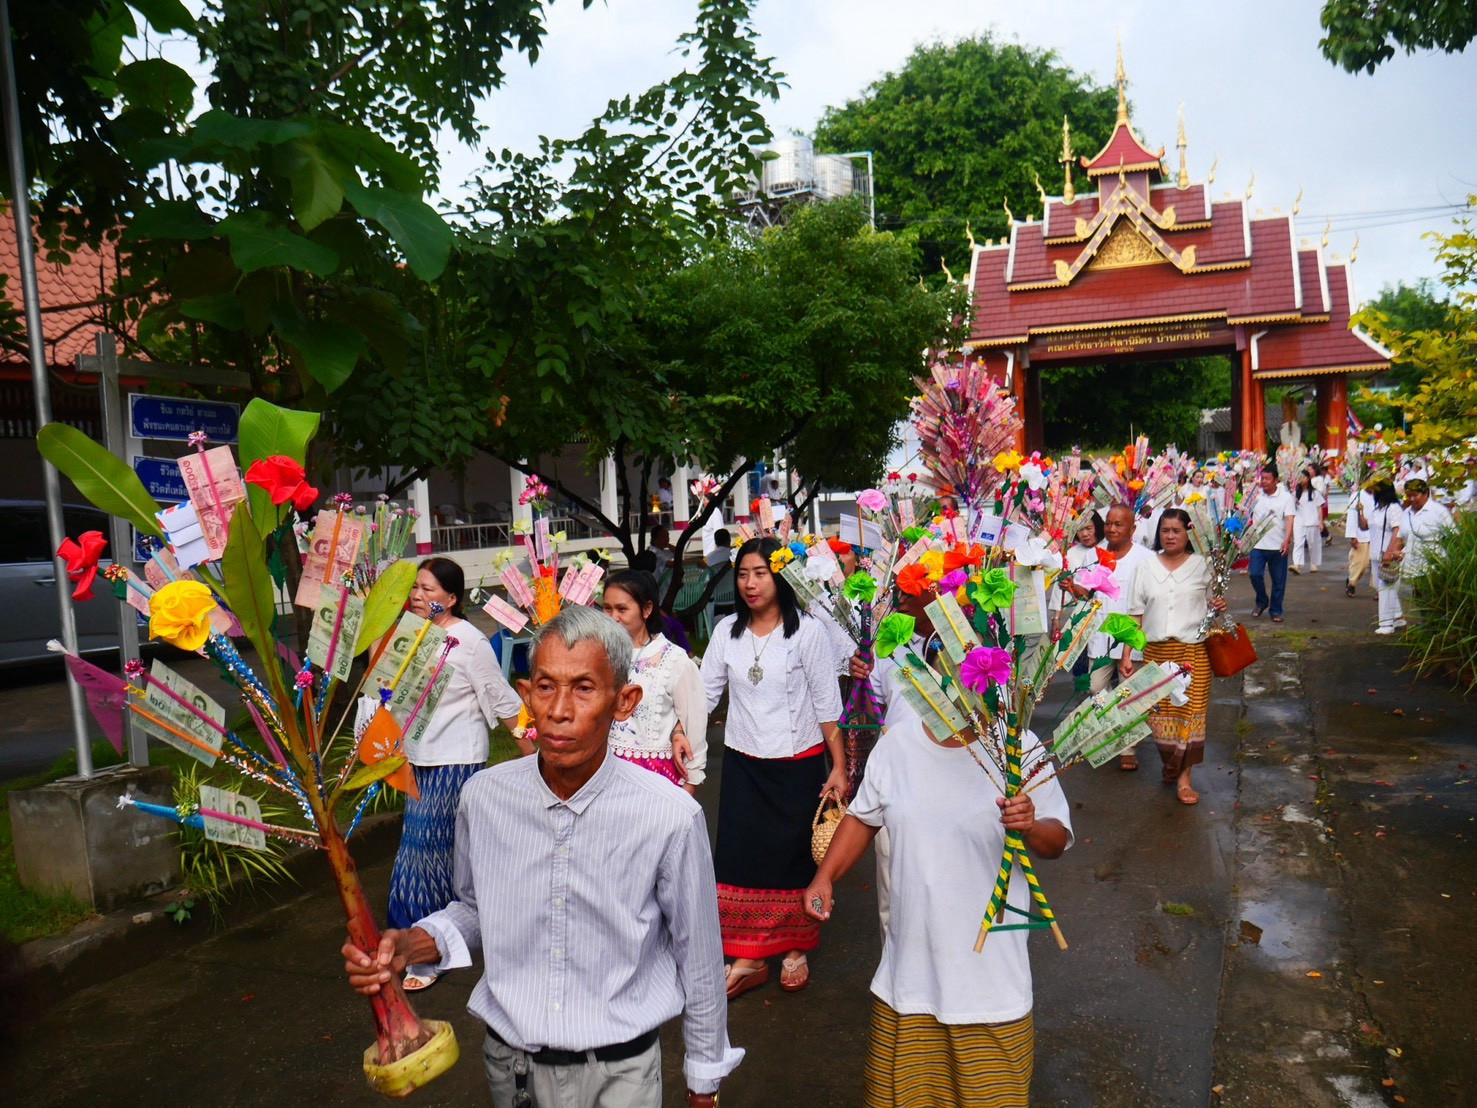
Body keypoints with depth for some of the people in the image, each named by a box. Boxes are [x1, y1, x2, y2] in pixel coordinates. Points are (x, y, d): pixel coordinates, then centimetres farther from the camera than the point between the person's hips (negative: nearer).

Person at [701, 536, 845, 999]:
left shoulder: (807, 631, -7)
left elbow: (826, 704, -5)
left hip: (798, 763, -3)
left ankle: (795, 949, 28)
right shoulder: (727, 631, 3)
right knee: (739, 855, 3)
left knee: (793, 856, 8)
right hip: (743, 764, 3)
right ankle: (748, 958, 18)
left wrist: (839, 766, -6)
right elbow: (706, 690, 7)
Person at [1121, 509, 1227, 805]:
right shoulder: (1146, 566, 6)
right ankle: (1169, 765, 26)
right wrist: (1126, 654, 1)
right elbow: (1135, 613, 6)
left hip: (1193, 651, -1)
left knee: (1190, 711, -3)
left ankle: (1184, 777, 7)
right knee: (1159, 712, 4)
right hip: (1155, 650, 1)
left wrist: (1218, 606, -7)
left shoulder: (1202, 565, 4)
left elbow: (1211, 601, 18)